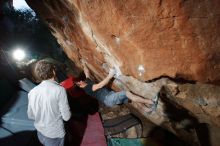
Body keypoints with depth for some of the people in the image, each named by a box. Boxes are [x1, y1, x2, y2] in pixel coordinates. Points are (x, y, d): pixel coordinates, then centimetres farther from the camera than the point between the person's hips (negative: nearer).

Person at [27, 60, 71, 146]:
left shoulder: (32, 92, -8)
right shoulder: (59, 90, -23)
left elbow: (30, 115, 5)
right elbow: (66, 117, -18)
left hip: (40, 133, 5)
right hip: (54, 135, -4)